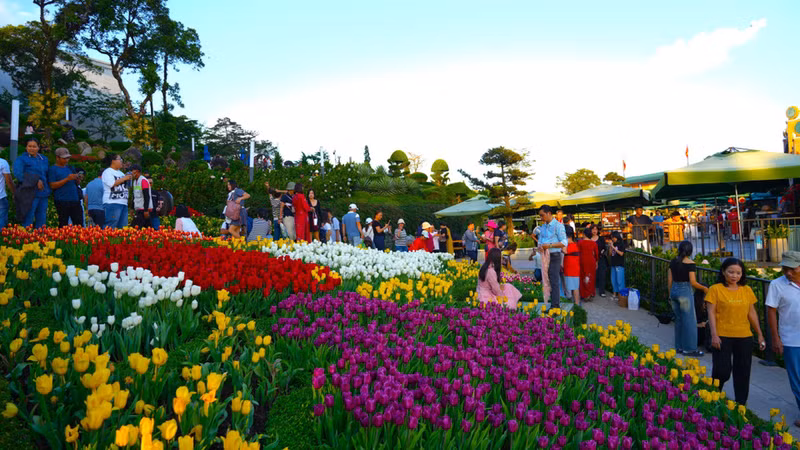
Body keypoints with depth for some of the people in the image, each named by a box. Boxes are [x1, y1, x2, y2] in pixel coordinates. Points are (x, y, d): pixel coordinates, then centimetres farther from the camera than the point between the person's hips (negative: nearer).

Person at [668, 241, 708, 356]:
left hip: (674, 291, 6)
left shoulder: (673, 262, 4)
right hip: (685, 292, -6)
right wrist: (704, 288, 3)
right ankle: (689, 349, 7)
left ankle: (679, 347, 22)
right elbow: (693, 282, -14)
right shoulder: (690, 264, -12)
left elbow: (669, 280, 7)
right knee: (689, 320, 3)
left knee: (679, 319, 15)